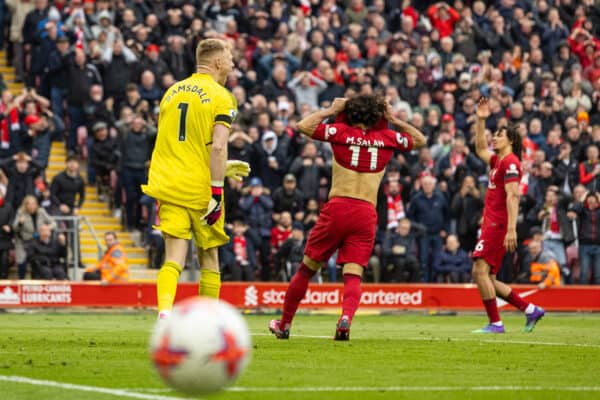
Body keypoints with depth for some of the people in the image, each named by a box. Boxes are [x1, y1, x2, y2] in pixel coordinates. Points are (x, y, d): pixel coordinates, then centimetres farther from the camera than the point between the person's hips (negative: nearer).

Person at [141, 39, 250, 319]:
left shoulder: (172, 92, 14)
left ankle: (164, 311, -28)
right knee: (209, 259, 11)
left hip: (170, 187, 4)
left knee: (173, 258, -5)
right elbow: (218, 147, -17)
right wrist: (217, 195, -16)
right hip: (201, 189, -4)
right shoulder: (220, 97, -6)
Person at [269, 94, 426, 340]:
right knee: (353, 276, -3)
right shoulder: (387, 138, 10)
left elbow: (303, 126, 2)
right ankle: (346, 318, -32)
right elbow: (420, 140, 26)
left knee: (307, 269, 11)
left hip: (337, 208, -1)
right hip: (367, 214, 1)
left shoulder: (342, 131, 2)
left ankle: (284, 324, 19)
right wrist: (394, 120, 22)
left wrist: (331, 110, 12)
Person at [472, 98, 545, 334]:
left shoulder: (510, 162, -9)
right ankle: (530, 310, 9)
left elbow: (512, 196, -18)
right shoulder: (497, 161, 18)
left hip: (498, 225, -10)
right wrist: (480, 121, 29)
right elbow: (480, 148, 37)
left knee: (480, 270, -16)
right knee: (486, 278, 7)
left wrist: (511, 229, -26)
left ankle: (495, 323, -15)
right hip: (492, 224, 10)